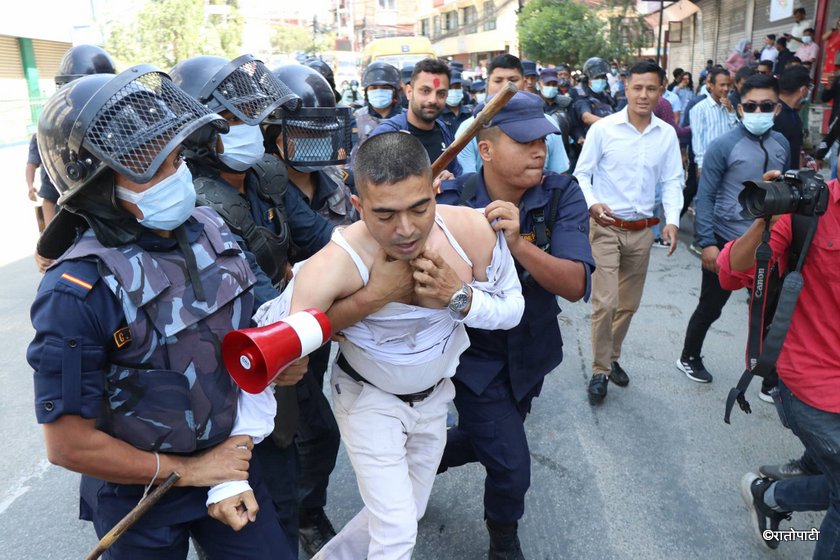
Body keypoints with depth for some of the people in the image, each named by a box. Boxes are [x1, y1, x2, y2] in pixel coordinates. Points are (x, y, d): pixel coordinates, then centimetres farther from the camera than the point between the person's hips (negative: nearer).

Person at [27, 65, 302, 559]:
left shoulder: (211, 231, -9)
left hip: (228, 458, 5)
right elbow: (69, 444, -19)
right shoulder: (79, 292, -25)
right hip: (140, 499, -4)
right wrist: (190, 471, -11)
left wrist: (232, 475, -9)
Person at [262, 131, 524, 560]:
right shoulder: (335, 265, -35)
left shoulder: (472, 230, -25)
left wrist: (458, 296, -33)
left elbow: (512, 307, -10)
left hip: (435, 393, 5)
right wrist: (372, 297, -36)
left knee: (402, 516, 20)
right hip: (368, 397, -4)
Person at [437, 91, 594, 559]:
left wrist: (518, 243, -41)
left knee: (485, 442, 23)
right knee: (512, 466, -3)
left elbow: (576, 285, -26)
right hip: (475, 355, -3)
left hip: (531, 351, 4)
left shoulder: (563, 196, -17)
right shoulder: (451, 202, -21)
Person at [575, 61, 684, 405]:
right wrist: (592, 204, -22)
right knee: (605, 303, -9)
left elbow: (672, 181, 5)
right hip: (605, 227, -4)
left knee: (629, 304, 13)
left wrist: (672, 220, -10)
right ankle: (599, 370, 8)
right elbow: (582, 173, -3)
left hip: (642, 231, 4)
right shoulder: (603, 128, -6)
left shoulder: (667, 134, 3)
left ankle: (612, 358, 34)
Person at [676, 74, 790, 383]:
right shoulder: (723, 145, -14)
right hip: (726, 242, -5)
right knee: (710, 308, 9)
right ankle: (688, 358, 33)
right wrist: (707, 243, -19)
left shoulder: (782, 145, 3)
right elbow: (704, 197, -14)